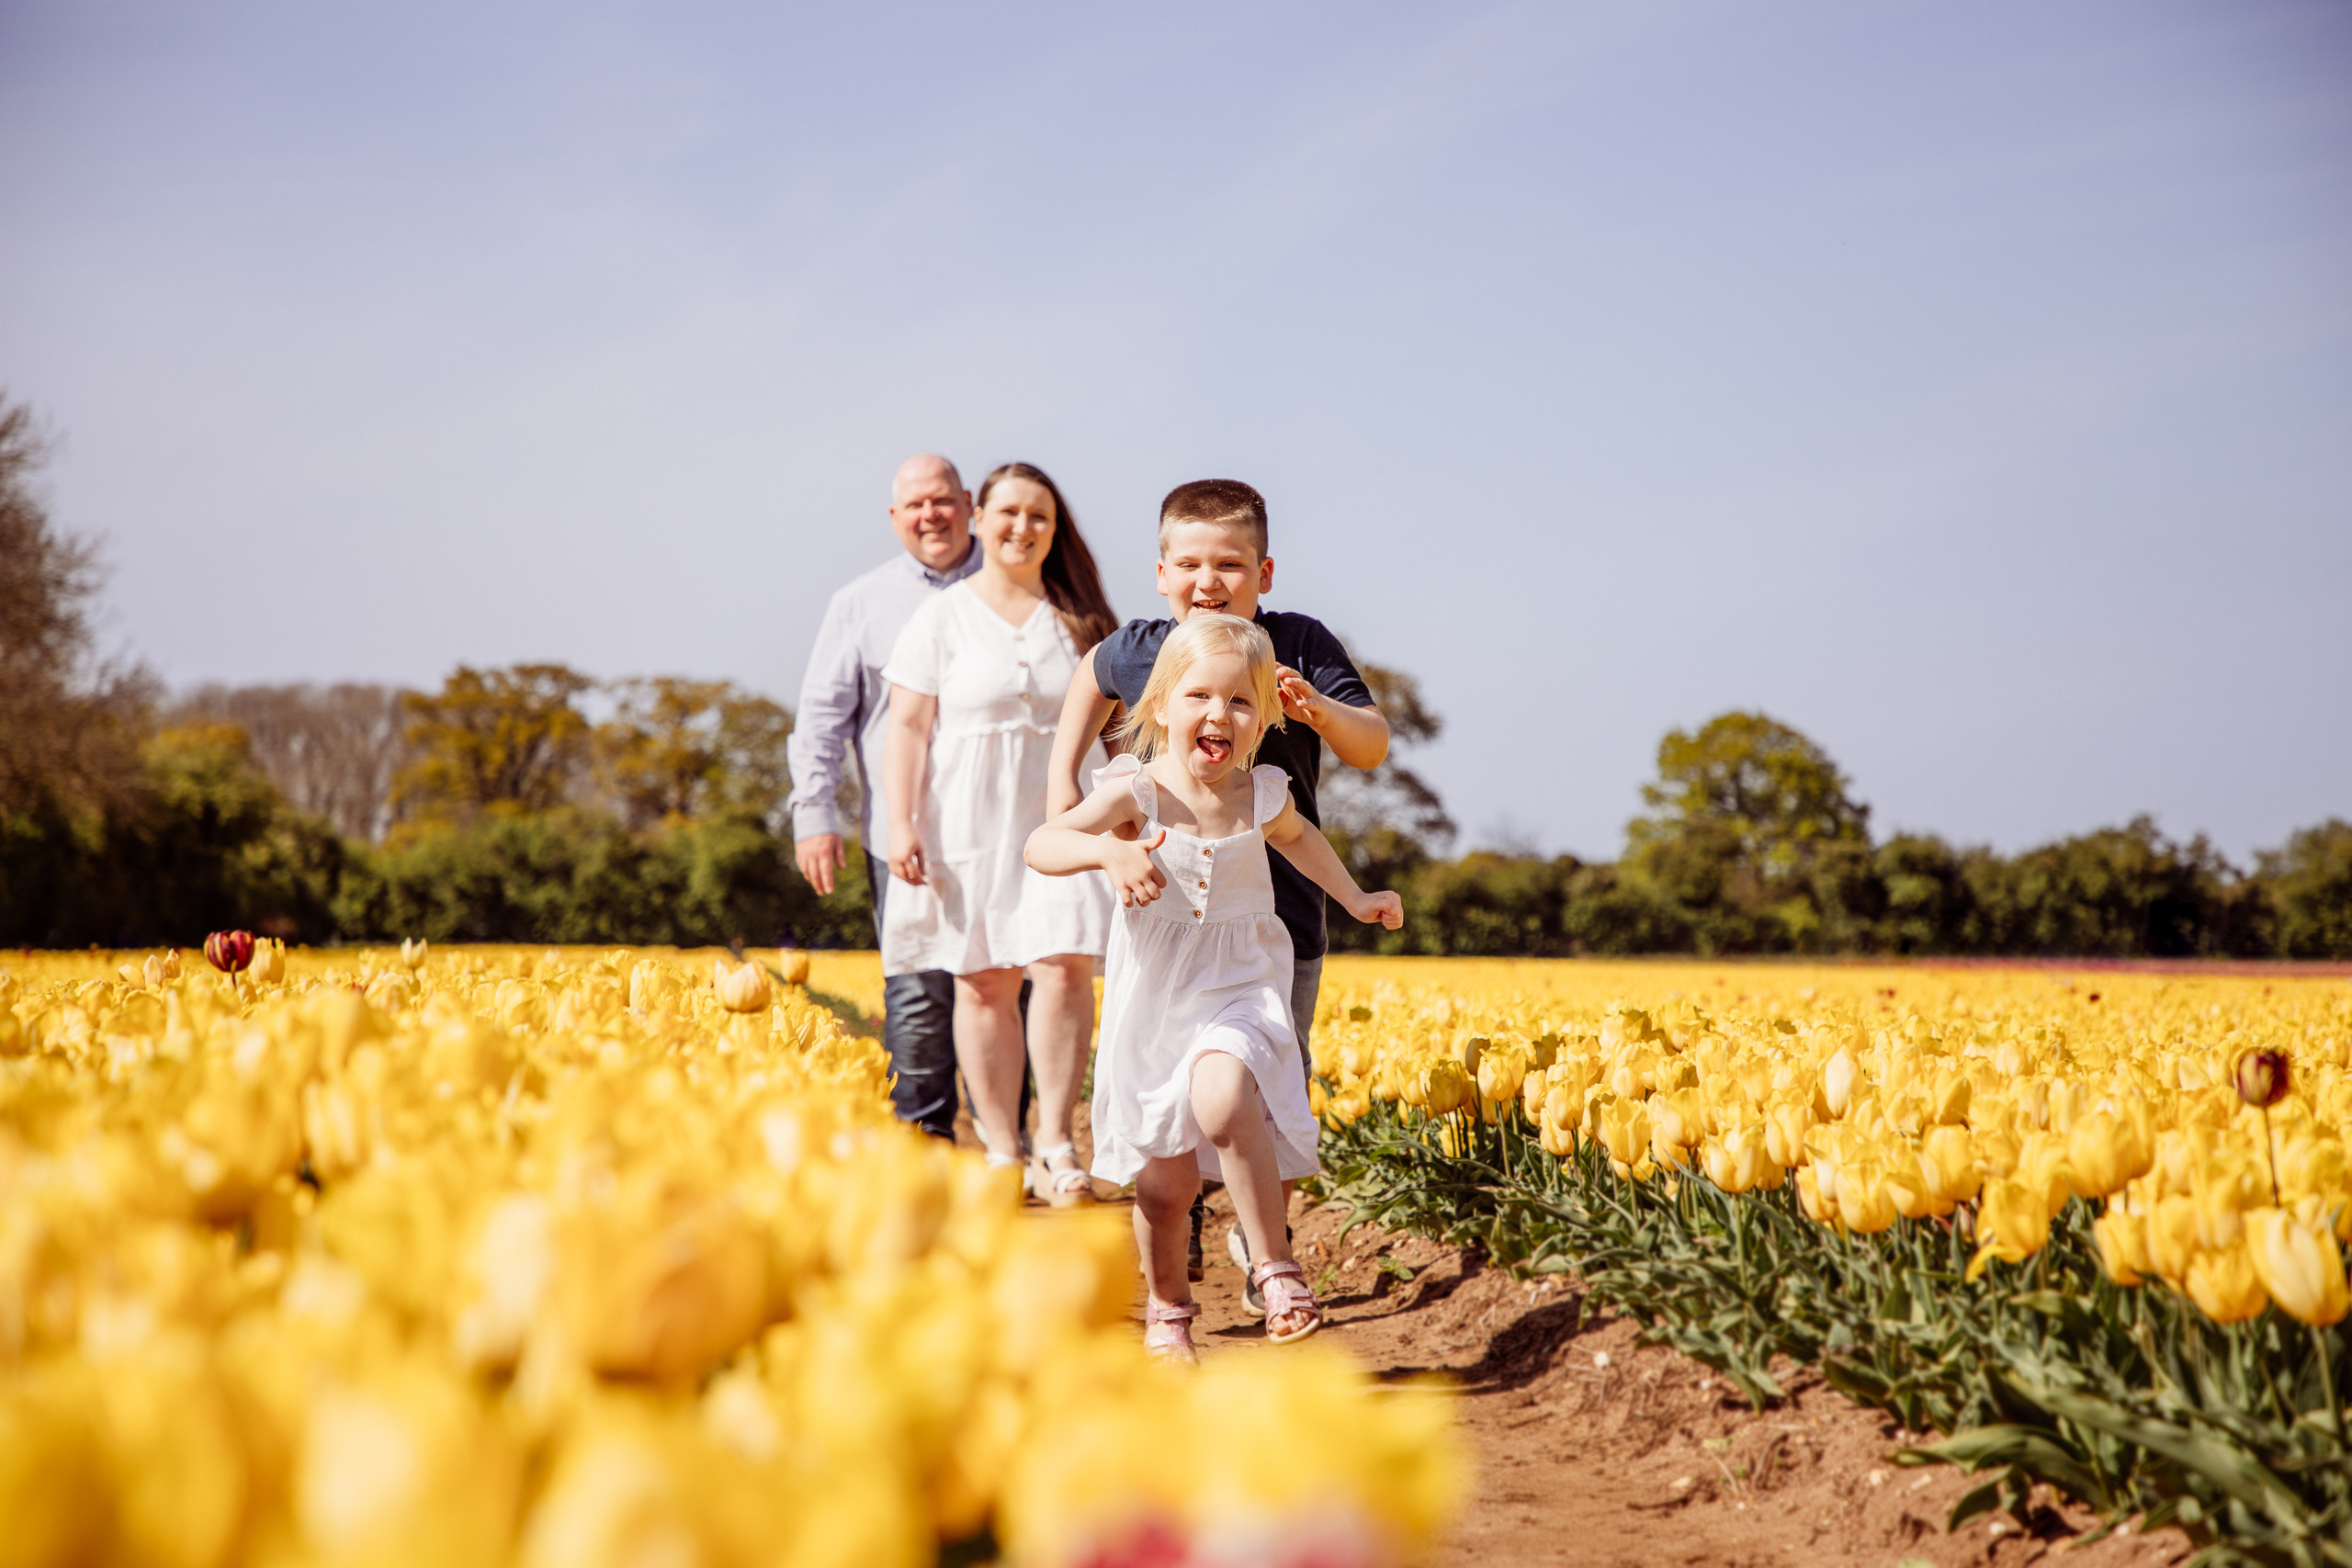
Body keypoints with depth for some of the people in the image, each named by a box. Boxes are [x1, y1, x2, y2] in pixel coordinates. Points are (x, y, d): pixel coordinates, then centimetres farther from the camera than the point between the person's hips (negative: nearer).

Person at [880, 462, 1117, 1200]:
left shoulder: (1078, 616, 10)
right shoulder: (942, 618, 3)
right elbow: (907, 727, 0)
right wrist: (901, 824, -9)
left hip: (1059, 822, 1)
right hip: (970, 825, -1)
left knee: (1065, 966, -14)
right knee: (984, 984, 1)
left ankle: (1056, 1145, -7)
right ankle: (1003, 1155, 9)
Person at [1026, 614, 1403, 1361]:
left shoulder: (1262, 793, -3)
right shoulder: (1135, 792, -13)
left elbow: (1295, 835, 23)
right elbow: (1041, 846, -25)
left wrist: (1354, 897, 23)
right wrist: (1108, 851, -42)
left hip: (1241, 987, 0)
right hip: (1153, 998, 0)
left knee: (1223, 1101, -32)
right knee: (1164, 1179, 9)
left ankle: (1275, 1267, -20)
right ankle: (1167, 1308, 36)